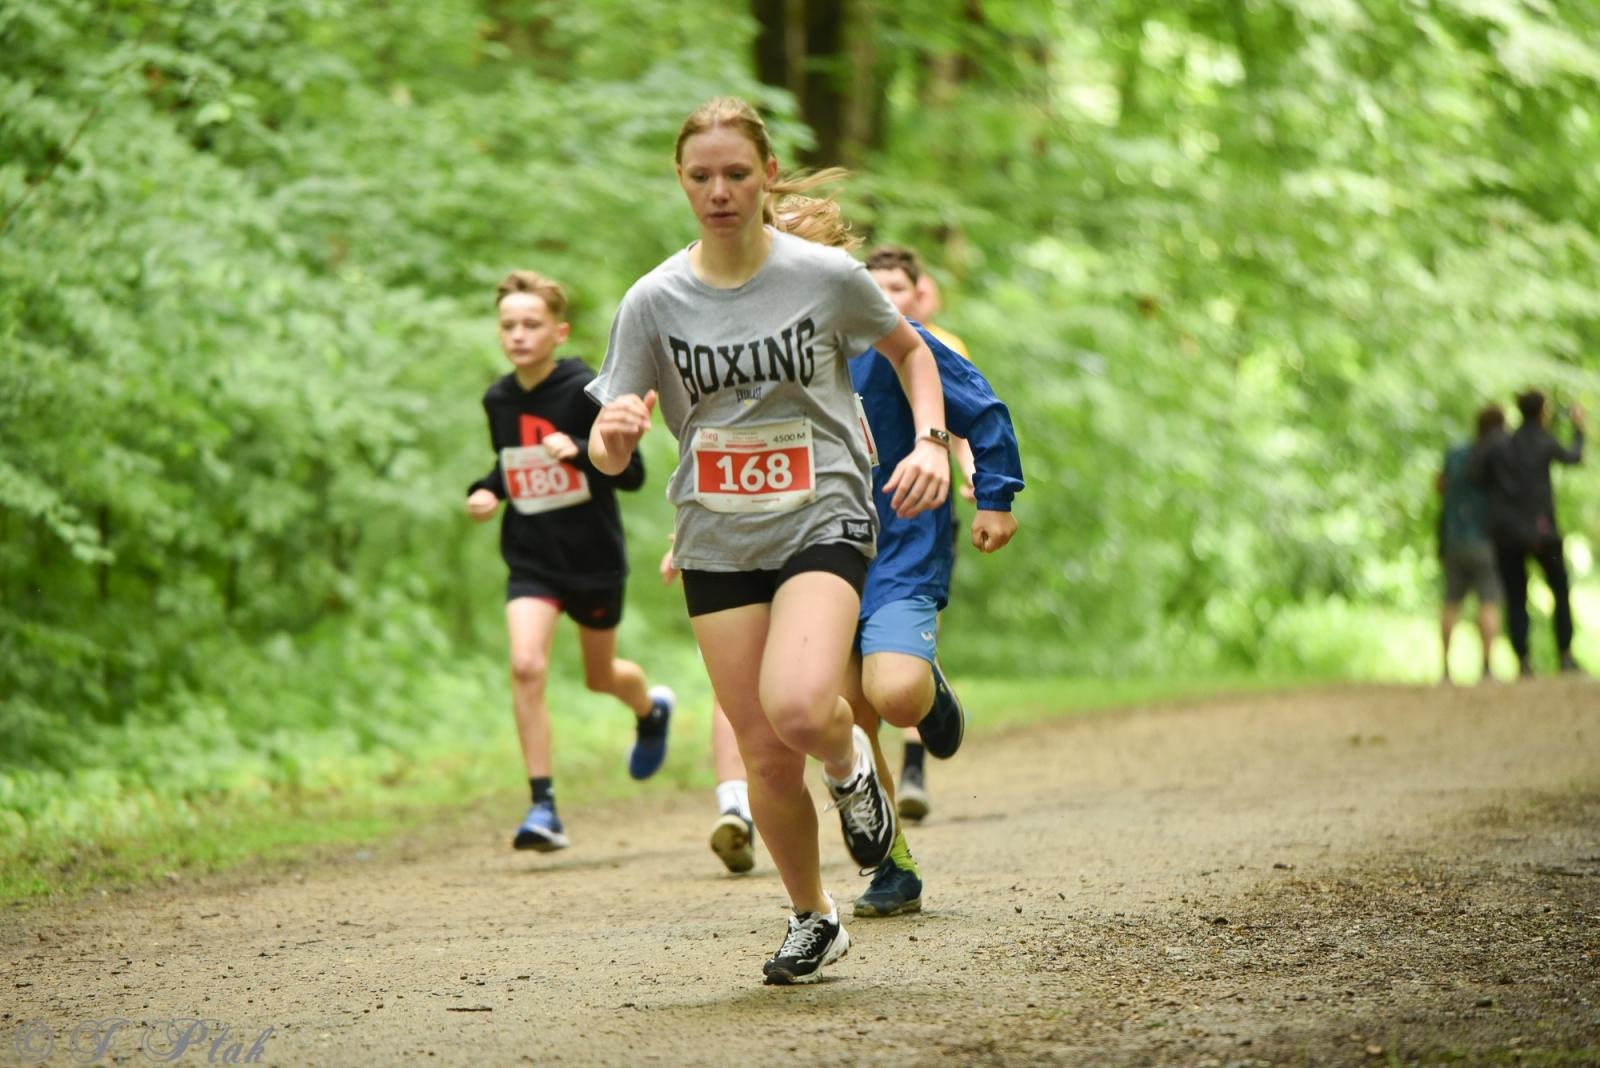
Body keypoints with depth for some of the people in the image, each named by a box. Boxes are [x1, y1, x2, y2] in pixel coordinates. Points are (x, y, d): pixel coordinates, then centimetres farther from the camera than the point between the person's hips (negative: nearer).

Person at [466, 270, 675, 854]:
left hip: (594, 557, -2)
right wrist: (487, 491, 0)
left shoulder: (587, 391, -15)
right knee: (525, 664, -20)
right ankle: (542, 806, -15)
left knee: (600, 676, 16)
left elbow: (633, 472, -16)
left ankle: (651, 708, 54)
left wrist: (578, 452, -32)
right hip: (531, 559, 2)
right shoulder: (498, 399, 1)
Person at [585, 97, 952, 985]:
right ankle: (813, 920, 25)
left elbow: (911, 353, 13)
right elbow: (611, 458, -1)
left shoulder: (828, 276, -5)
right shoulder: (654, 301, -2)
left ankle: (849, 761, 9)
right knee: (766, 755, 1)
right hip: (718, 541, 2)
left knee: (797, 707, -28)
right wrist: (612, 433, -25)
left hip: (823, 520, -2)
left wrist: (931, 442, -3)